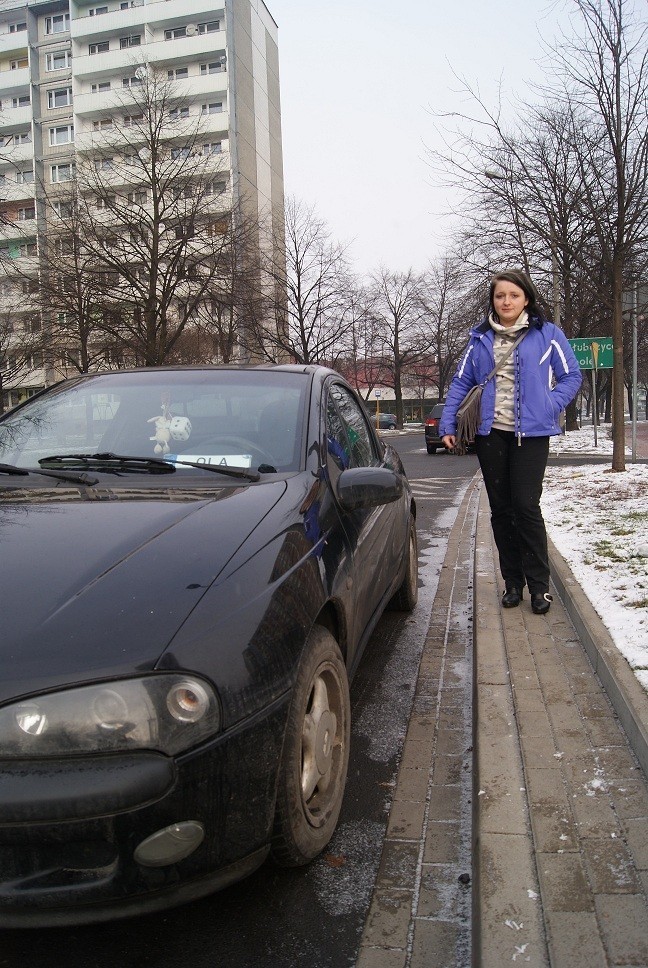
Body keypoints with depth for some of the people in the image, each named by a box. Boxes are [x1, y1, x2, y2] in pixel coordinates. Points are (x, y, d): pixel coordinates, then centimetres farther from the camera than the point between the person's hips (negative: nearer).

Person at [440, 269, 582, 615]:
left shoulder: (547, 334, 1)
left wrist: (550, 407, -10)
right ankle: (512, 582, 19)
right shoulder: (480, 339, 9)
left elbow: (571, 376, 5)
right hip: (490, 433, 3)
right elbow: (461, 382, 9)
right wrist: (448, 424, 1)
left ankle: (539, 585, 5)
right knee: (500, 509, 8)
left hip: (531, 433, -3)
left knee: (526, 505, -9)